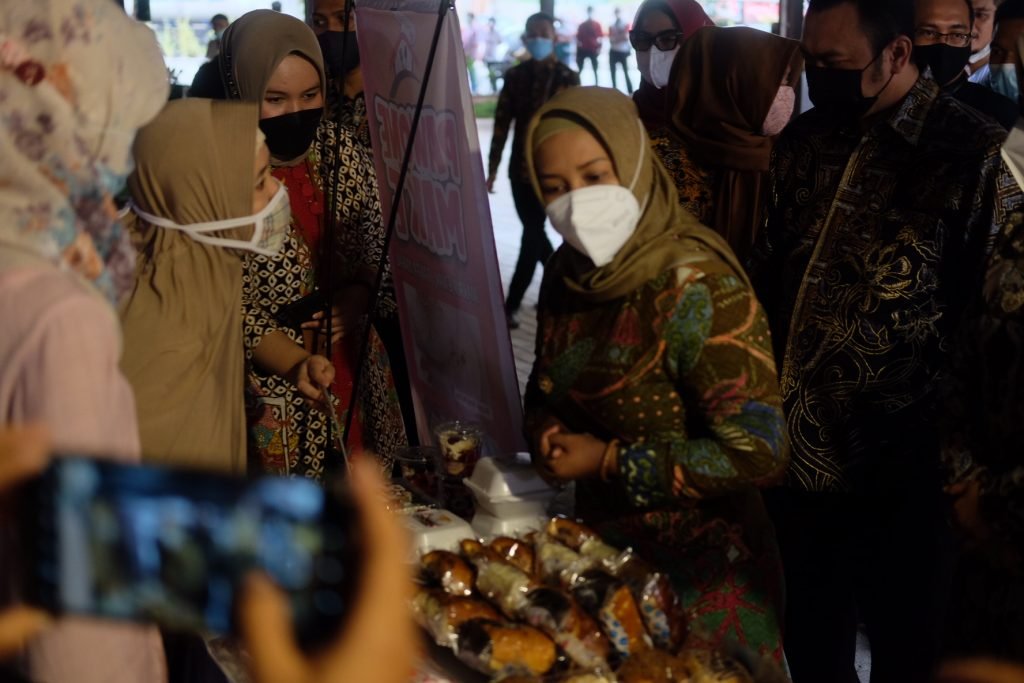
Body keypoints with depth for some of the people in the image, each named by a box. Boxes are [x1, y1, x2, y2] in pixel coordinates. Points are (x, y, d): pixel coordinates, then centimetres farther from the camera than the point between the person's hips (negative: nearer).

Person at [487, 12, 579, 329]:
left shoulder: (568, 78, -4)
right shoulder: (515, 76, 4)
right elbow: (502, 123, 4)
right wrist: (492, 167, 1)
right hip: (521, 167, 4)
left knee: (533, 234, -5)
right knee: (534, 232, 13)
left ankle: (511, 305, -3)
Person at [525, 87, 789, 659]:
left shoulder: (693, 286, -24)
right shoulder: (568, 273, -2)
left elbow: (758, 452, -26)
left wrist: (609, 462, -21)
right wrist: (545, 428, -8)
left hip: (698, 573, -7)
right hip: (605, 548, 7)